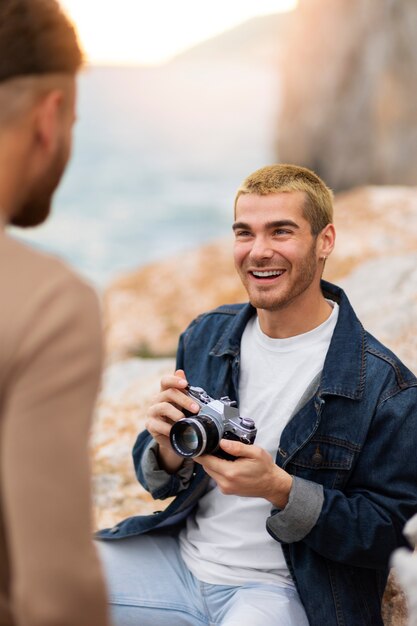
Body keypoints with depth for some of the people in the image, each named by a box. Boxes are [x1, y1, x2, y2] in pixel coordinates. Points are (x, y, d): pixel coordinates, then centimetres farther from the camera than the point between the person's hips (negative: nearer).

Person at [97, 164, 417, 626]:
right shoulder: (204, 336, 5)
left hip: (283, 589, -4)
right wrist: (169, 451, -13)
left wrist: (279, 488, -24)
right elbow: (154, 479, 12)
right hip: (180, 557, 5)